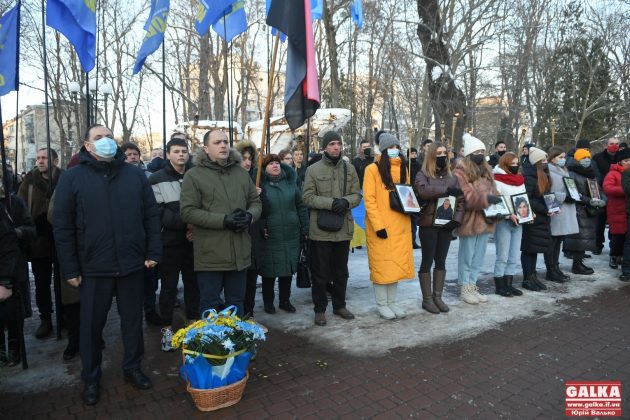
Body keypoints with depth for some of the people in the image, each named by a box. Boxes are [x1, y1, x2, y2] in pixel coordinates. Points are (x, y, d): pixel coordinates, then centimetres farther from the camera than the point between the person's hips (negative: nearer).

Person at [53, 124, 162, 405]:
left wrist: (153, 252, -1)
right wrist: (69, 268, -5)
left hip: (132, 264, 2)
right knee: (92, 324, 12)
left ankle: (132, 368, 33)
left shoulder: (135, 175, 4)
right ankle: (91, 378, 31)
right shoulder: (72, 177, -1)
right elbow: (62, 226, -3)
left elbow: (151, 215, 5)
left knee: (133, 320, 14)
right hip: (93, 267, -1)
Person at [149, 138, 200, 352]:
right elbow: (157, 211, -13)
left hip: (193, 241, 3)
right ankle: (167, 328, 20)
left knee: (193, 283, 12)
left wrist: (197, 229, -12)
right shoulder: (157, 179, -3)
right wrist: (184, 223, -20)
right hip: (169, 242, -3)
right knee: (169, 286, 7)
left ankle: (194, 322, 27)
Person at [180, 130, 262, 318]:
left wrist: (250, 216, -8)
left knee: (236, 303, 18)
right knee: (210, 306, 8)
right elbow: (188, 211, -12)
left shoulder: (241, 173, 10)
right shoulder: (194, 175, -5)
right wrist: (223, 220, -19)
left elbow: (256, 202, 16)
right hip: (210, 255, -4)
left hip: (240, 252, 5)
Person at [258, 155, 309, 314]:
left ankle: (285, 301, 28)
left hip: (291, 236, 3)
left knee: (288, 269, 11)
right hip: (270, 237, -3)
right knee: (270, 271, 7)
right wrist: (260, 229, -10)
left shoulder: (290, 182, 7)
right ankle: (268, 302, 25)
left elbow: (301, 207, 8)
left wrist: (304, 230, 4)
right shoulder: (261, 185, -2)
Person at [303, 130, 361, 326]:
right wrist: (331, 203, -21)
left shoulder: (350, 169, 7)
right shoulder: (313, 169, -3)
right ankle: (320, 309, 21)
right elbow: (308, 197, -8)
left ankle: (339, 305, 33)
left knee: (341, 271, 16)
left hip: (344, 229, 4)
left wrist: (345, 201, -16)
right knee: (320, 272, 6)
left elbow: (357, 195, 6)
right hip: (320, 229, -3)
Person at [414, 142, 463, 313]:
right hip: (428, 224, -5)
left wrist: (457, 218, -6)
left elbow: (461, 200, 8)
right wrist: (447, 190, -29)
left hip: (446, 224, 5)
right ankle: (427, 299, 11)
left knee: (441, 261, 11)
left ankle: (437, 297, 21)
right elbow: (423, 191, -26)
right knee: (427, 261, 2)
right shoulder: (423, 175, -4)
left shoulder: (452, 177, 11)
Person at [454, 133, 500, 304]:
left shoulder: (487, 170, 15)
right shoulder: (461, 171, -10)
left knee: (478, 257, 14)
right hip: (469, 219, -8)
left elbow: (492, 190, 16)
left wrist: (496, 201, -3)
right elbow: (466, 196, -19)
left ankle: (472, 286, 25)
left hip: (485, 219, 8)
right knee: (467, 257, 3)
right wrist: (486, 199, -27)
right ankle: (465, 288, 14)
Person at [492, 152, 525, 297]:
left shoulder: (520, 180, 16)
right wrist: (509, 215, -21)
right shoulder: (497, 180, -6)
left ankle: (509, 284, 17)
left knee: (514, 257, 8)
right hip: (503, 222, -7)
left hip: (518, 222, 7)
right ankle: (499, 286, 6)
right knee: (502, 257, -3)